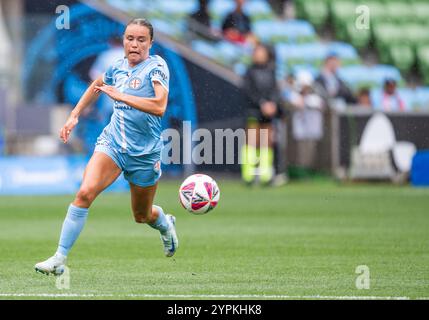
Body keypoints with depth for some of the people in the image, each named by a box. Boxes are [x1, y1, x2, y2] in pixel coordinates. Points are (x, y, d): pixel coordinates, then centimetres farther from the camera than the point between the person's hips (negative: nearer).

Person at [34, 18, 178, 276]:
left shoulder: (156, 66, -12)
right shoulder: (118, 68, 4)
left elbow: (159, 106, -28)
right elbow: (97, 86, 28)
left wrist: (120, 95, -29)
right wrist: (75, 115, 22)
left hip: (145, 153, -3)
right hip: (112, 142, 3)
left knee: (142, 216, 14)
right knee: (85, 192, -21)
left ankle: (165, 224, 52)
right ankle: (60, 258, -20)